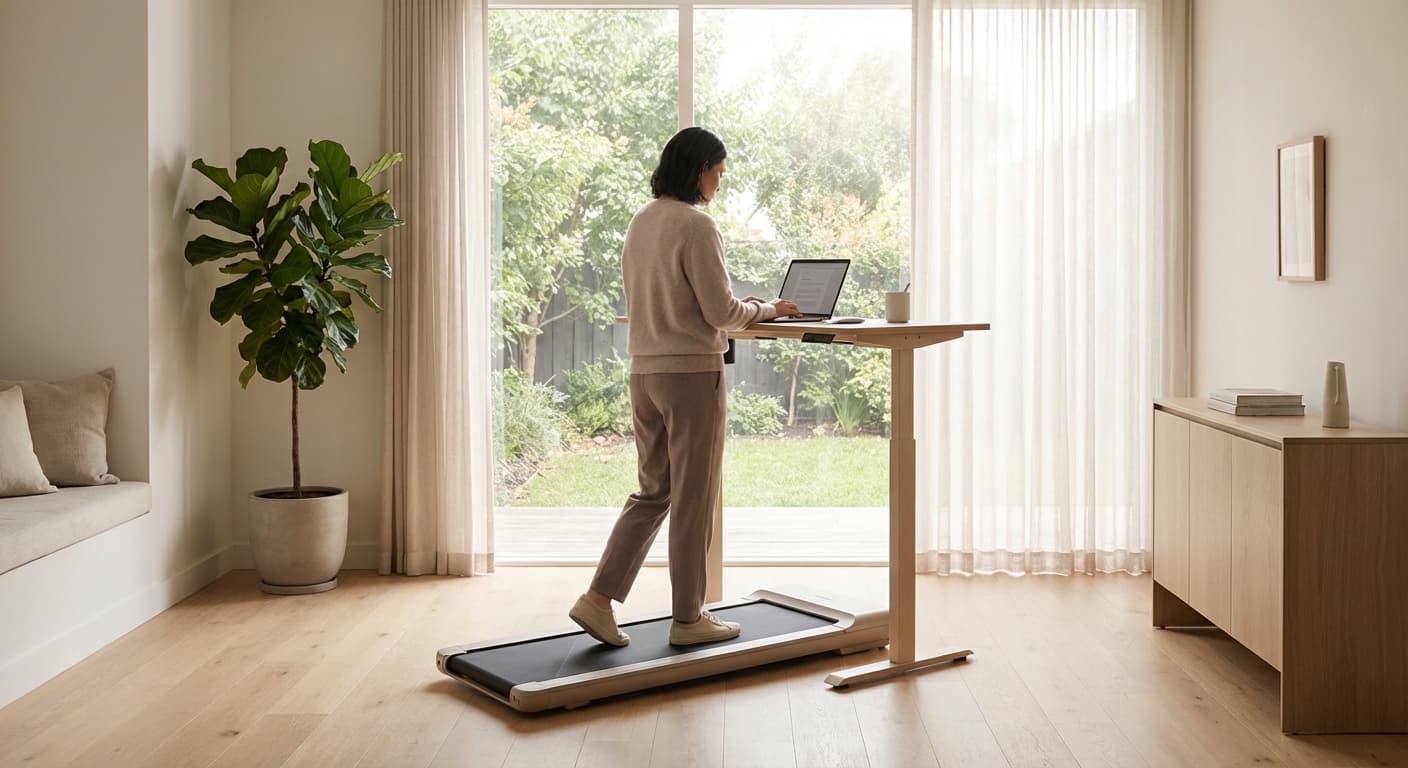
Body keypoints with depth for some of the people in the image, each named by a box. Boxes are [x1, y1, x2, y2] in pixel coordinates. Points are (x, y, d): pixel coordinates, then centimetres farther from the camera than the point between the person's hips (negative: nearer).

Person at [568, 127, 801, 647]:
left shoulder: (640, 222, 12)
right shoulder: (695, 225, -14)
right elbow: (721, 312, -15)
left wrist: (743, 306, 16)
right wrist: (768, 309, 3)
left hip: (644, 371, 8)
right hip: (691, 371, -8)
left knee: (653, 491, 16)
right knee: (693, 497, 4)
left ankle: (600, 599, 10)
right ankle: (688, 618, 14)